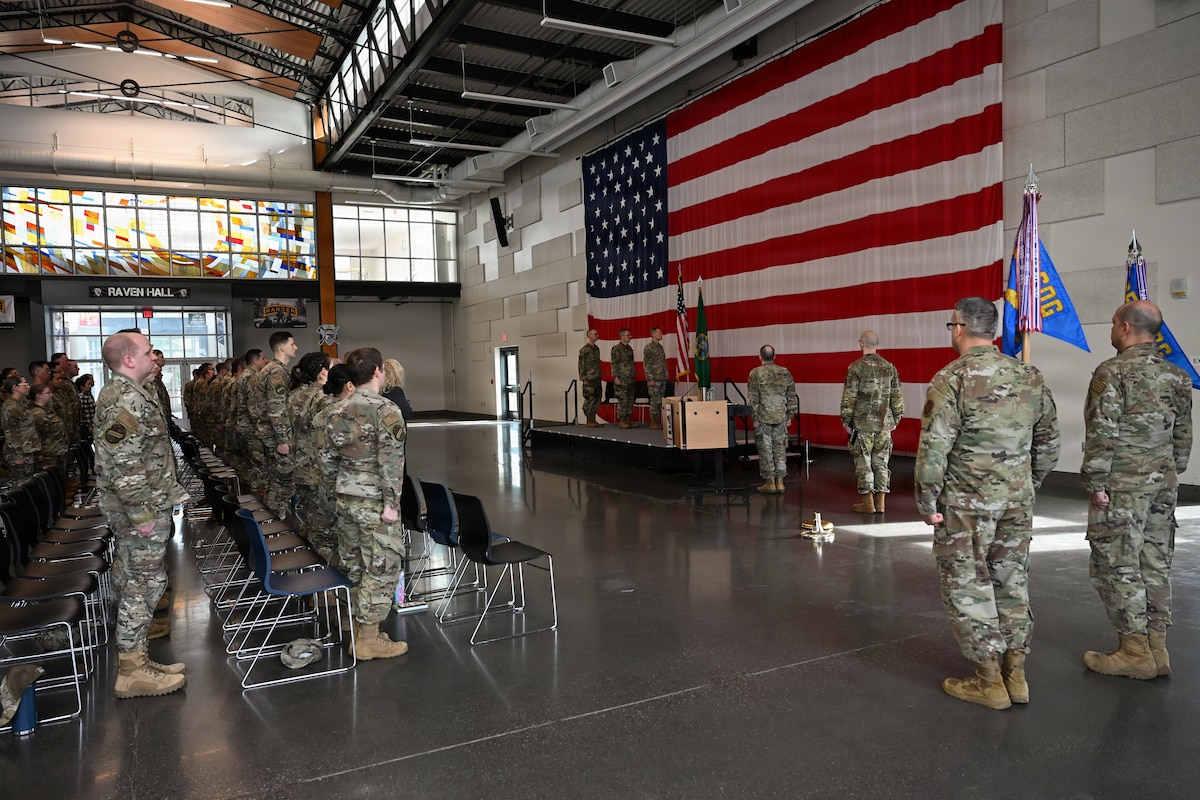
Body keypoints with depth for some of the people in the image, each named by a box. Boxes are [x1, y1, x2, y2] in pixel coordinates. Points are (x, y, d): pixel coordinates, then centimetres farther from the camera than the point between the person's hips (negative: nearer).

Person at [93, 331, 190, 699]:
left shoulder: (121, 393, 13)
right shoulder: (128, 400, -21)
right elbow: (123, 465, -26)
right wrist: (143, 514, -22)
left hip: (127, 510, 10)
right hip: (141, 508, -10)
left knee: (130, 577, 19)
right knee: (144, 581, -4)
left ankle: (131, 631, 33)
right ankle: (132, 669, 3)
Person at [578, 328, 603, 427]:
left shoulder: (597, 348, 14)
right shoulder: (584, 350, -9)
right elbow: (581, 365, -10)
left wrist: (600, 377, 15)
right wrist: (584, 379, -14)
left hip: (597, 379, 8)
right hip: (589, 379, -8)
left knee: (596, 400, 9)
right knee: (589, 400, -5)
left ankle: (593, 420, 15)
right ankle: (588, 421, 1)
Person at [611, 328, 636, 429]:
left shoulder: (629, 348, 15)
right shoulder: (616, 348, -9)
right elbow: (614, 364, -13)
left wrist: (634, 376, 18)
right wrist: (616, 377, -18)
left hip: (630, 379, 8)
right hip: (622, 380, -8)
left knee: (630, 400, 9)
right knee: (622, 400, -6)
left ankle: (627, 420, 15)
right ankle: (621, 421, -1)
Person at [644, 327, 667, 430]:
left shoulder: (660, 347, 16)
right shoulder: (648, 347, -9)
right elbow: (646, 364, -13)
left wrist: (665, 377, 16)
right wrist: (650, 379, -17)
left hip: (662, 379, 8)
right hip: (654, 379, -8)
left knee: (660, 401, 8)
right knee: (655, 401, -7)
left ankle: (659, 422, 13)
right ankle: (653, 423, -2)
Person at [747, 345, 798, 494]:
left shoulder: (755, 373, -7)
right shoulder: (785, 372, 4)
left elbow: (753, 399, -10)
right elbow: (792, 396, 6)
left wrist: (755, 419, -5)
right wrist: (789, 416, 12)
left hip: (763, 417, -3)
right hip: (781, 417, 3)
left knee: (765, 450, 4)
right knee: (780, 449, 10)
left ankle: (769, 483, 7)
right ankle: (780, 482, 12)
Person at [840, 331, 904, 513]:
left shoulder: (856, 367, -8)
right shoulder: (890, 367, 7)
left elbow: (849, 396, -9)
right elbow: (896, 396, 9)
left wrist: (846, 420, -2)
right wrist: (896, 418, 17)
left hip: (862, 423, -4)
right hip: (884, 423, 5)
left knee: (863, 463, 3)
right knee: (881, 462, 10)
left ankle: (868, 503, 6)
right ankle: (880, 503, 12)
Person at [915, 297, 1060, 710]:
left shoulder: (952, 379, -14)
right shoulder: (1030, 377, 6)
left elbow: (934, 447, -17)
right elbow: (1048, 441, 12)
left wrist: (927, 501, -9)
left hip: (966, 504, -6)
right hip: (1017, 501, 6)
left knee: (968, 587, 5)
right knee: (1012, 582, 16)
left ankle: (989, 680, 11)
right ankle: (1016, 674, 23)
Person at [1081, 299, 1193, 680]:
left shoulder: (1113, 372, -13)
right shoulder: (1177, 376, 10)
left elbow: (1102, 435, -17)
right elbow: (1183, 436, 14)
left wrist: (1096, 484, -11)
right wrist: (1170, 476, 21)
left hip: (1123, 486, -8)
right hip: (1163, 483, 8)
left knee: (1117, 566, 1)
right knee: (1155, 564, 12)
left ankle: (1135, 652, 6)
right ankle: (1156, 648, 19)